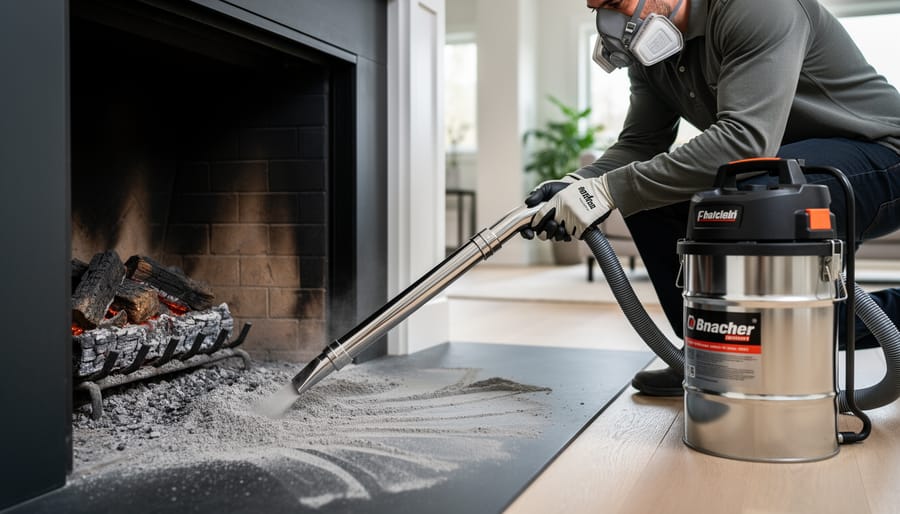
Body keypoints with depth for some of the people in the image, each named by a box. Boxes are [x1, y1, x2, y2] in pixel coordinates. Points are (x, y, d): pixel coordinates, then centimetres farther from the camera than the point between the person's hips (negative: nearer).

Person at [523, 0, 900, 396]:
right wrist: (580, 184, -22)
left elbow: (746, 138, -36)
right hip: (785, 166, 8)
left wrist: (609, 189, -37)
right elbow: (639, 144, 0)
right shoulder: (652, 48, 1)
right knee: (648, 191, -4)